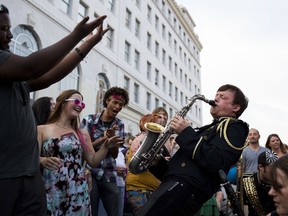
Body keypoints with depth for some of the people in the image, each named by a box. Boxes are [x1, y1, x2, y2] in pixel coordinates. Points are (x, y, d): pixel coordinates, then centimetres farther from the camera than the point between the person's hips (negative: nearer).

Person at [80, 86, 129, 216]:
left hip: (109, 175, 3)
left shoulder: (119, 125, 5)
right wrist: (103, 138, -19)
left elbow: (115, 154, 0)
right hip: (90, 173, -3)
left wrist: (111, 138, -20)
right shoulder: (90, 120, -3)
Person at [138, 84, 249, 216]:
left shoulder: (234, 128, 5)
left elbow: (216, 163, -15)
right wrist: (157, 163, 9)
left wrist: (186, 132, -9)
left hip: (187, 186, -9)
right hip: (178, 182, 9)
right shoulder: (210, 129, 33)